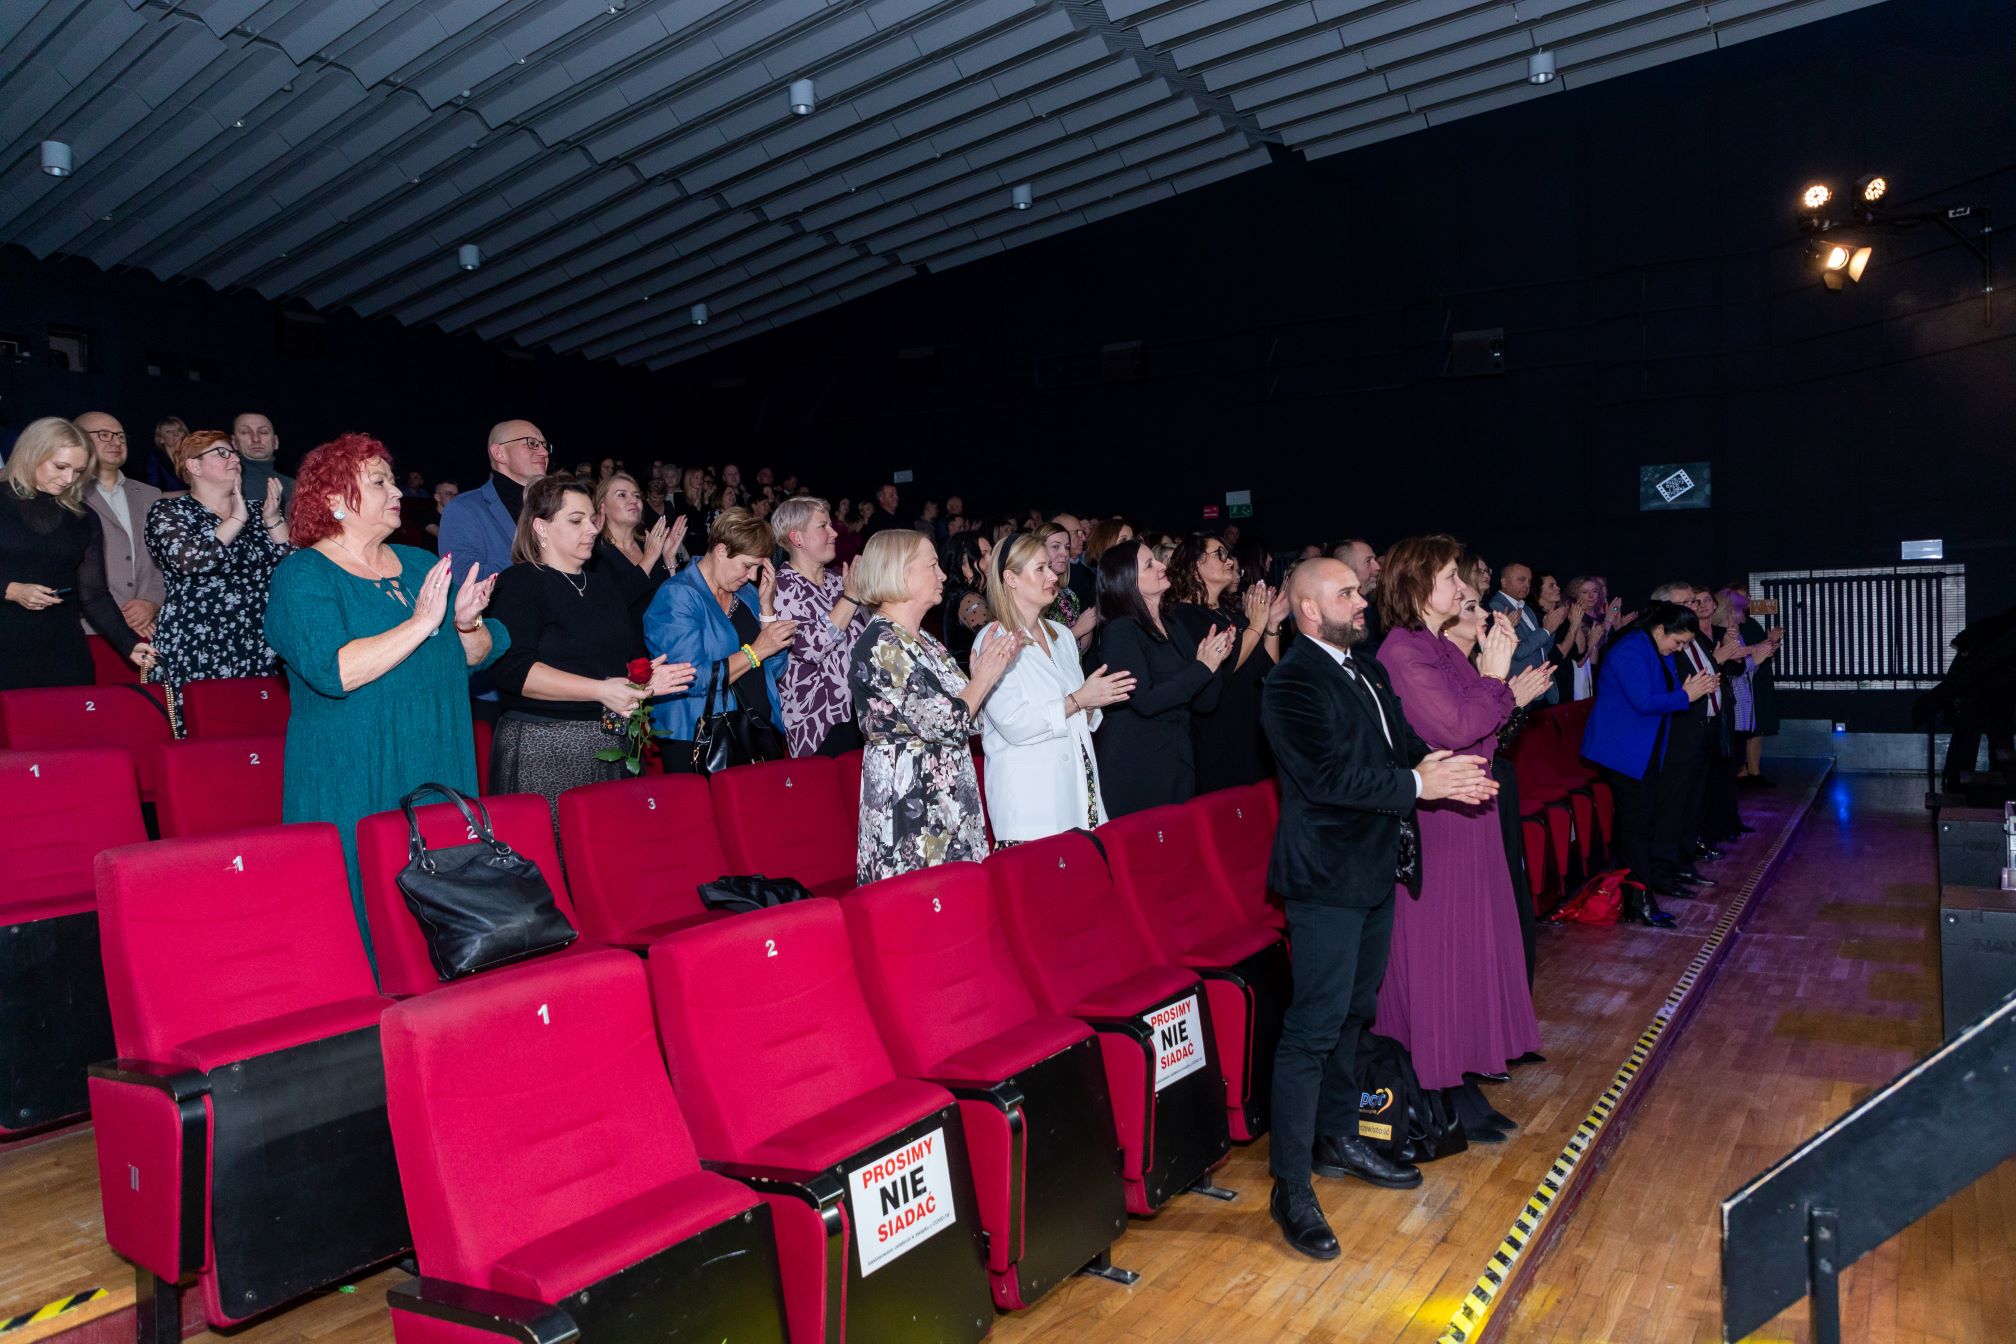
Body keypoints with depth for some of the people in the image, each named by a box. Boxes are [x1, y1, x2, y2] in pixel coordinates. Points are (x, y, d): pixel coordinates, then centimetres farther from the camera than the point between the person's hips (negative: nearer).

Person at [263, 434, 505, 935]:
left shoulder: (420, 565, 12)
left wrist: (467, 622, -10)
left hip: (438, 777, 5)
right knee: (367, 910, 0)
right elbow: (333, 671, -22)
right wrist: (421, 623, -22)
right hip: (353, 790, -5)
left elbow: (479, 655, 11)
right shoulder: (302, 576, -6)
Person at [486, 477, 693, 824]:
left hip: (616, 746, 6)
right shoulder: (519, 584, -4)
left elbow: (631, 649, 26)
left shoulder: (604, 580, 18)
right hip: (547, 748, -6)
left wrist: (645, 680, 3)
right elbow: (511, 669, -18)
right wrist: (600, 690, -21)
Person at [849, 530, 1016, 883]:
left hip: (948, 808, 9)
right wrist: (984, 677, -3)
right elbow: (945, 724, -18)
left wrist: (992, 666, 6)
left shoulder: (923, 642, 15)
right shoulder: (880, 645, -14)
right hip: (911, 813, -9)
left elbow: (962, 715, 16)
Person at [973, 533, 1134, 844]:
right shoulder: (994, 640, -7)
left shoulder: (1061, 634, 16)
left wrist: (1095, 702, 0)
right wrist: (1078, 700, -12)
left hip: (1079, 787, 7)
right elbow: (1013, 725, -18)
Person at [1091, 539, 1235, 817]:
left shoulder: (1175, 631, 12)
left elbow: (1204, 703, 11)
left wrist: (1216, 658, -5)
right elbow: (1145, 702, -19)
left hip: (1179, 764, 7)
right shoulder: (1120, 631, -9)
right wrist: (1203, 667, -15)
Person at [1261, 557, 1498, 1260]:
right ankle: (1291, 1188, 3)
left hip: (1374, 869, 10)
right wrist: (1419, 785, -19)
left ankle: (1338, 1137, 38)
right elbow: (1332, 776, -24)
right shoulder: (1294, 683, -16)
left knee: (1352, 1013, 21)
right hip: (1326, 882, -10)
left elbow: (1402, 743, 14)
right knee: (1313, 1030, -6)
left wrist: (1434, 765, -8)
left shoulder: (1368, 671, 14)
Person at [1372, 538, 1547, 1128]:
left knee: (1467, 944, 15)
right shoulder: (1403, 650, -17)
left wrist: (1511, 695, 5)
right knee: (1438, 950, 0)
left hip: (1464, 814, 10)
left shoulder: (1441, 646, 12)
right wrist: (1495, 677, -13)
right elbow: (1456, 728, -23)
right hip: (1434, 823, -10)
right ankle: (1443, 1086, 13)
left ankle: (1457, 1072, 27)